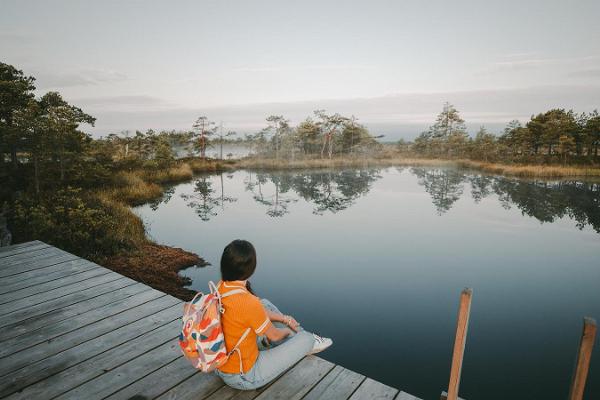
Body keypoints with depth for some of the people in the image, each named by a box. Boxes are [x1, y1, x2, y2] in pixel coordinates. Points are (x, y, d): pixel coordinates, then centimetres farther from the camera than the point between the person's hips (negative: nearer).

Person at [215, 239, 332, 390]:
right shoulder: (248, 303, -33)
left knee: (265, 303, 16)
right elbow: (274, 335, -14)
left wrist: (284, 319, 9)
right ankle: (306, 344, 37)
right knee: (306, 338, 0)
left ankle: (298, 337, 30)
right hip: (244, 377, -8)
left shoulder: (221, 287, -9)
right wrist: (287, 330, 8)